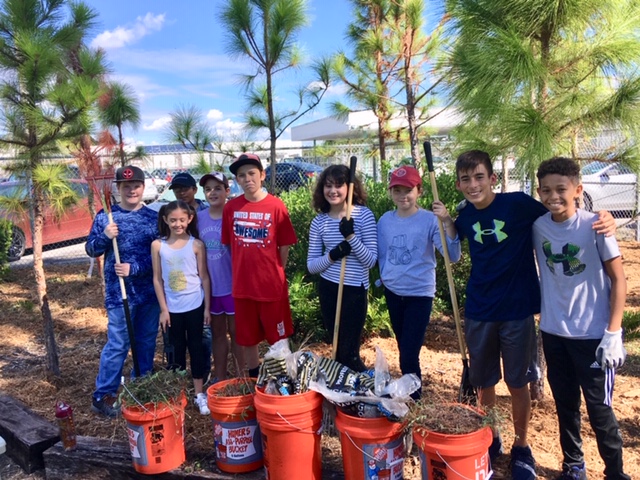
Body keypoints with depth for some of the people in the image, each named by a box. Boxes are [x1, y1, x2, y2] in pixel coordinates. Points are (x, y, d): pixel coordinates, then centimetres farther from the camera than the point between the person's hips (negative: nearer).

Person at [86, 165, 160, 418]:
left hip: (149, 291, 3)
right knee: (117, 345, -1)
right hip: (119, 291, -2)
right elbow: (91, 250, 2)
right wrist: (105, 237, -18)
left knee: (147, 343, 12)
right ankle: (102, 396, 14)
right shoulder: (105, 216, 0)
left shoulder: (153, 217, 2)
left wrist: (134, 268, -14)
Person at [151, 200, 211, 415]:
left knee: (196, 346, 9)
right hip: (172, 308, 1)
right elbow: (157, 279, 0)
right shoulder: (157, 245, -3)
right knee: (176, 348, 13)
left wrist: (207, 307, -2)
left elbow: (204, 277, -2)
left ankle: (199, 393, 20)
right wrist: (163, 309, -2)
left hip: (195, 305, -1)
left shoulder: (197, 244, -6)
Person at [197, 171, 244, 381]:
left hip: (232, 285, -4)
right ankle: (219, 377, 30)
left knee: (236, 332, 7)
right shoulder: (199, 217, 3)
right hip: (210, 286, 4)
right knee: (217, 333, 16)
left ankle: (242, 377, 21)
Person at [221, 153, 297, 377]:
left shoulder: (276, 206, -9)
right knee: (247, 338, 16)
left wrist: (275, 274, 3)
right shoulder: (231, 207, 0)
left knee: (278, 338, 11)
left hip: (272, 285, -3)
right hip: (242, 285, 3)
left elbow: (284, 247, -2)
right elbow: (229, 244, 9)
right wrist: (241, 272, 8)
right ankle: (254, 380, 35)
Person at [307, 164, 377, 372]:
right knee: (338, 350, 13)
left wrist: (350, 236, -24)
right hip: (327, 289, 4)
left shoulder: (363, 215, -9)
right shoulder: (319, 221, 1)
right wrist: (332, 255, -17)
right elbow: (311, 265, 1)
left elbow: (370, 260, -12)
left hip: (354, 290, -4)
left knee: (349, 352, 1)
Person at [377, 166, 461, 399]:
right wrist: (385, 277, 7)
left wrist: (447, 222, -34)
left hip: (420, 294, -4)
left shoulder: (430, 220, -14)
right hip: (392, 293, 5)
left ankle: (413, 396, 15)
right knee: (403, 348, 19)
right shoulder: (384, 221, -1)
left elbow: (453, 256, -24)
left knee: (409, 353, -6)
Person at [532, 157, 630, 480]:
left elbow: (618, 280, -9)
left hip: (593, 334, -3)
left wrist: (613, 333, -14)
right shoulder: (537, 226, -3)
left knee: (599, 410, 6)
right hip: (553, 333, 4)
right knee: (565, 405, 16)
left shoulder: (595, 225, -13)